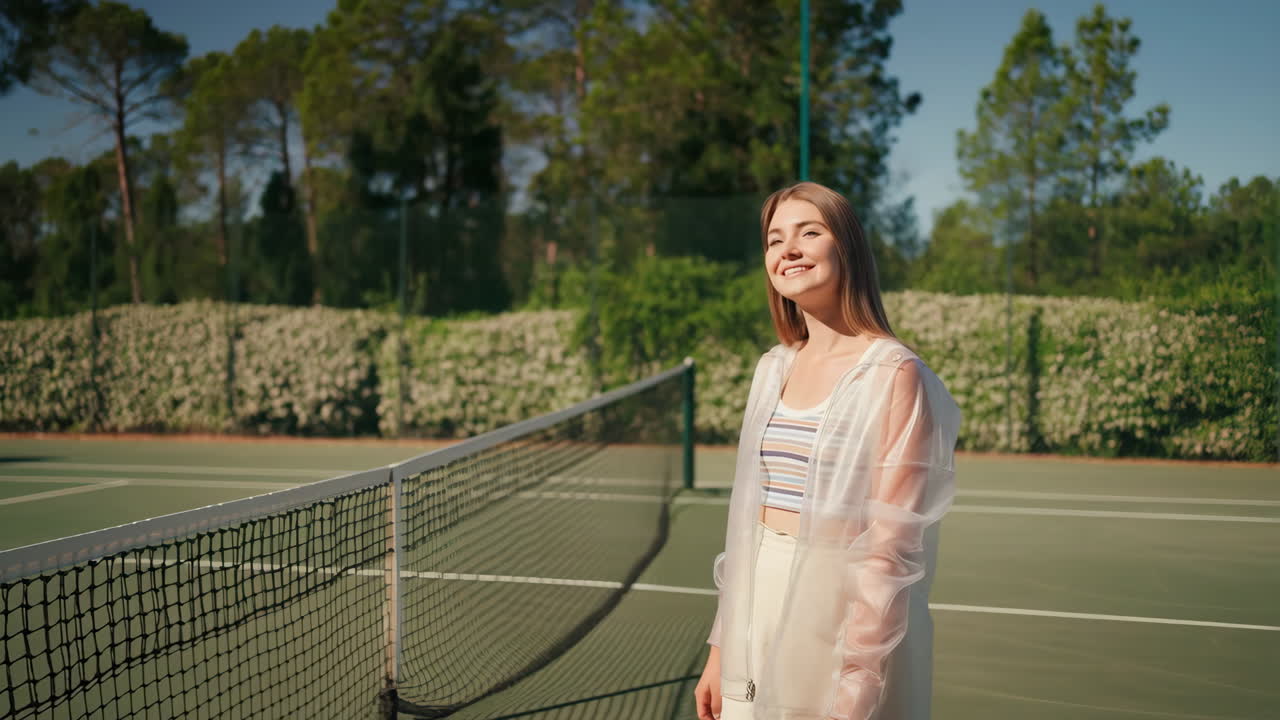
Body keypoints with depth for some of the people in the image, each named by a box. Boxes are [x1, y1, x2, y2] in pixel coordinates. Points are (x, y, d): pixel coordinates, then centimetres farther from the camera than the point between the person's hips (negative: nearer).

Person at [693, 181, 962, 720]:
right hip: (758, 610, 6)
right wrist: (722, 647, 10)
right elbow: (749, 518, 10)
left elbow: (890, 545, -16)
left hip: (839, 610, -6)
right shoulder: (773, 368, 7)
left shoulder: (892, 372, -12)